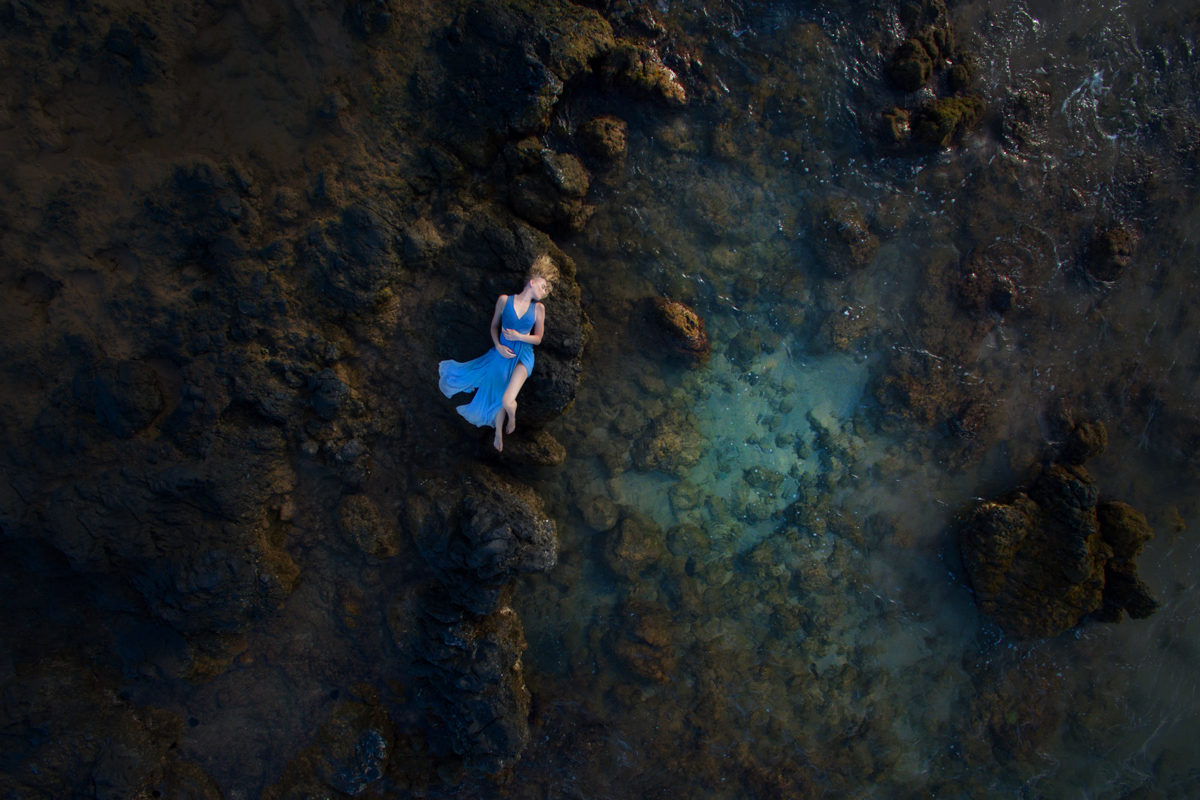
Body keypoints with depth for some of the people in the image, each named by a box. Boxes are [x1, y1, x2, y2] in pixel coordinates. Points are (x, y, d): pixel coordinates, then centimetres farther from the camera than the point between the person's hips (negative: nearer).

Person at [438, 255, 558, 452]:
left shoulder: (538, 308, -1)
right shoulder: (504, 300, -2)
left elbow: (538, 338, 2)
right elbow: (494, 325, 8)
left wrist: (518, 336, -14)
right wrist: (498, 346, -7)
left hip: (523, 356, -1)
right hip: (502, 353, 2)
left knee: (507, 400, -20)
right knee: (498, 399, 11)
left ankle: (512, 417, 17)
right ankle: (498, 434, 37)